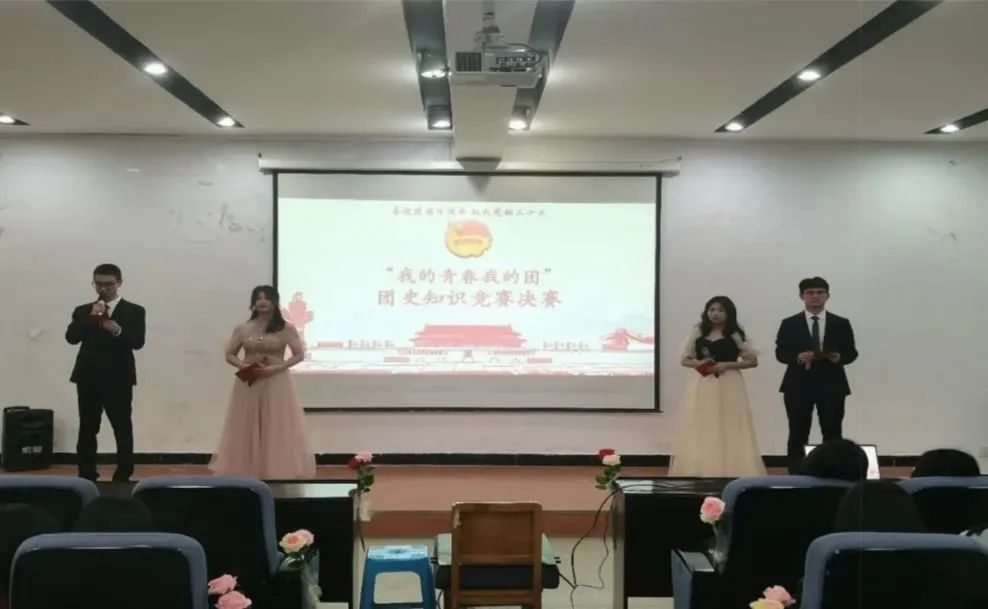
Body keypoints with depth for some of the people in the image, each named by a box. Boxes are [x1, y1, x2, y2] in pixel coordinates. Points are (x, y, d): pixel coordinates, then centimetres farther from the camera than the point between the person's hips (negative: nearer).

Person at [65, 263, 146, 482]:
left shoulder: (134, 311, 2)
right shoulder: (83, 311, 10)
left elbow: (138, 342, -11)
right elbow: (71, 337, -4)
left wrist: (118, 330, -29)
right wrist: (91, 318, -17)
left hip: (119, 380, -3)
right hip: (88, 379, 3)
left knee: (123, 430, -1)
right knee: (87, 430, 6)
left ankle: (123, 478, 5)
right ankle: (87, 477, 14)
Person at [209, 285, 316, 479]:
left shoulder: (286, 328, -2)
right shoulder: (242, 329, 5)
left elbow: (300, 355, -3)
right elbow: (229, 355, 10)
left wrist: (275, 368, -15)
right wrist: (243, 366, -11)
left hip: (276, 385, -2)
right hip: (248, 385, 2)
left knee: (277, 432, -1)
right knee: (248, 431, 4)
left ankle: (280, 475, 6)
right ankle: (249, 476, 11)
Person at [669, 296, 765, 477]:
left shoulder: (736, 334, 3)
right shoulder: (697, 332, 10)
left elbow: (753, 360, 1)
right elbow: (685, 360, 13)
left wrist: (727, 365, -11)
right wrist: (698, 363, -9)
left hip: (728, 387, -3)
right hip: (701, 387, 3)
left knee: (729, 432, -4)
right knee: (698, 432, 2)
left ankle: (730, 474, 2)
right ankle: (697, 474, 8)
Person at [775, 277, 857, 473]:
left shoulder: (841, 324, 7)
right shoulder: (789, 324, 4)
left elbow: (852, 352, 5)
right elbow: (780, 353, 0)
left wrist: (840, 357, -17)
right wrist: (797, 357, -19)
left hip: (831, 385, 1)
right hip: (799, 386, -1)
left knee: (833, 435, 3)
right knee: (798, 435, 4)